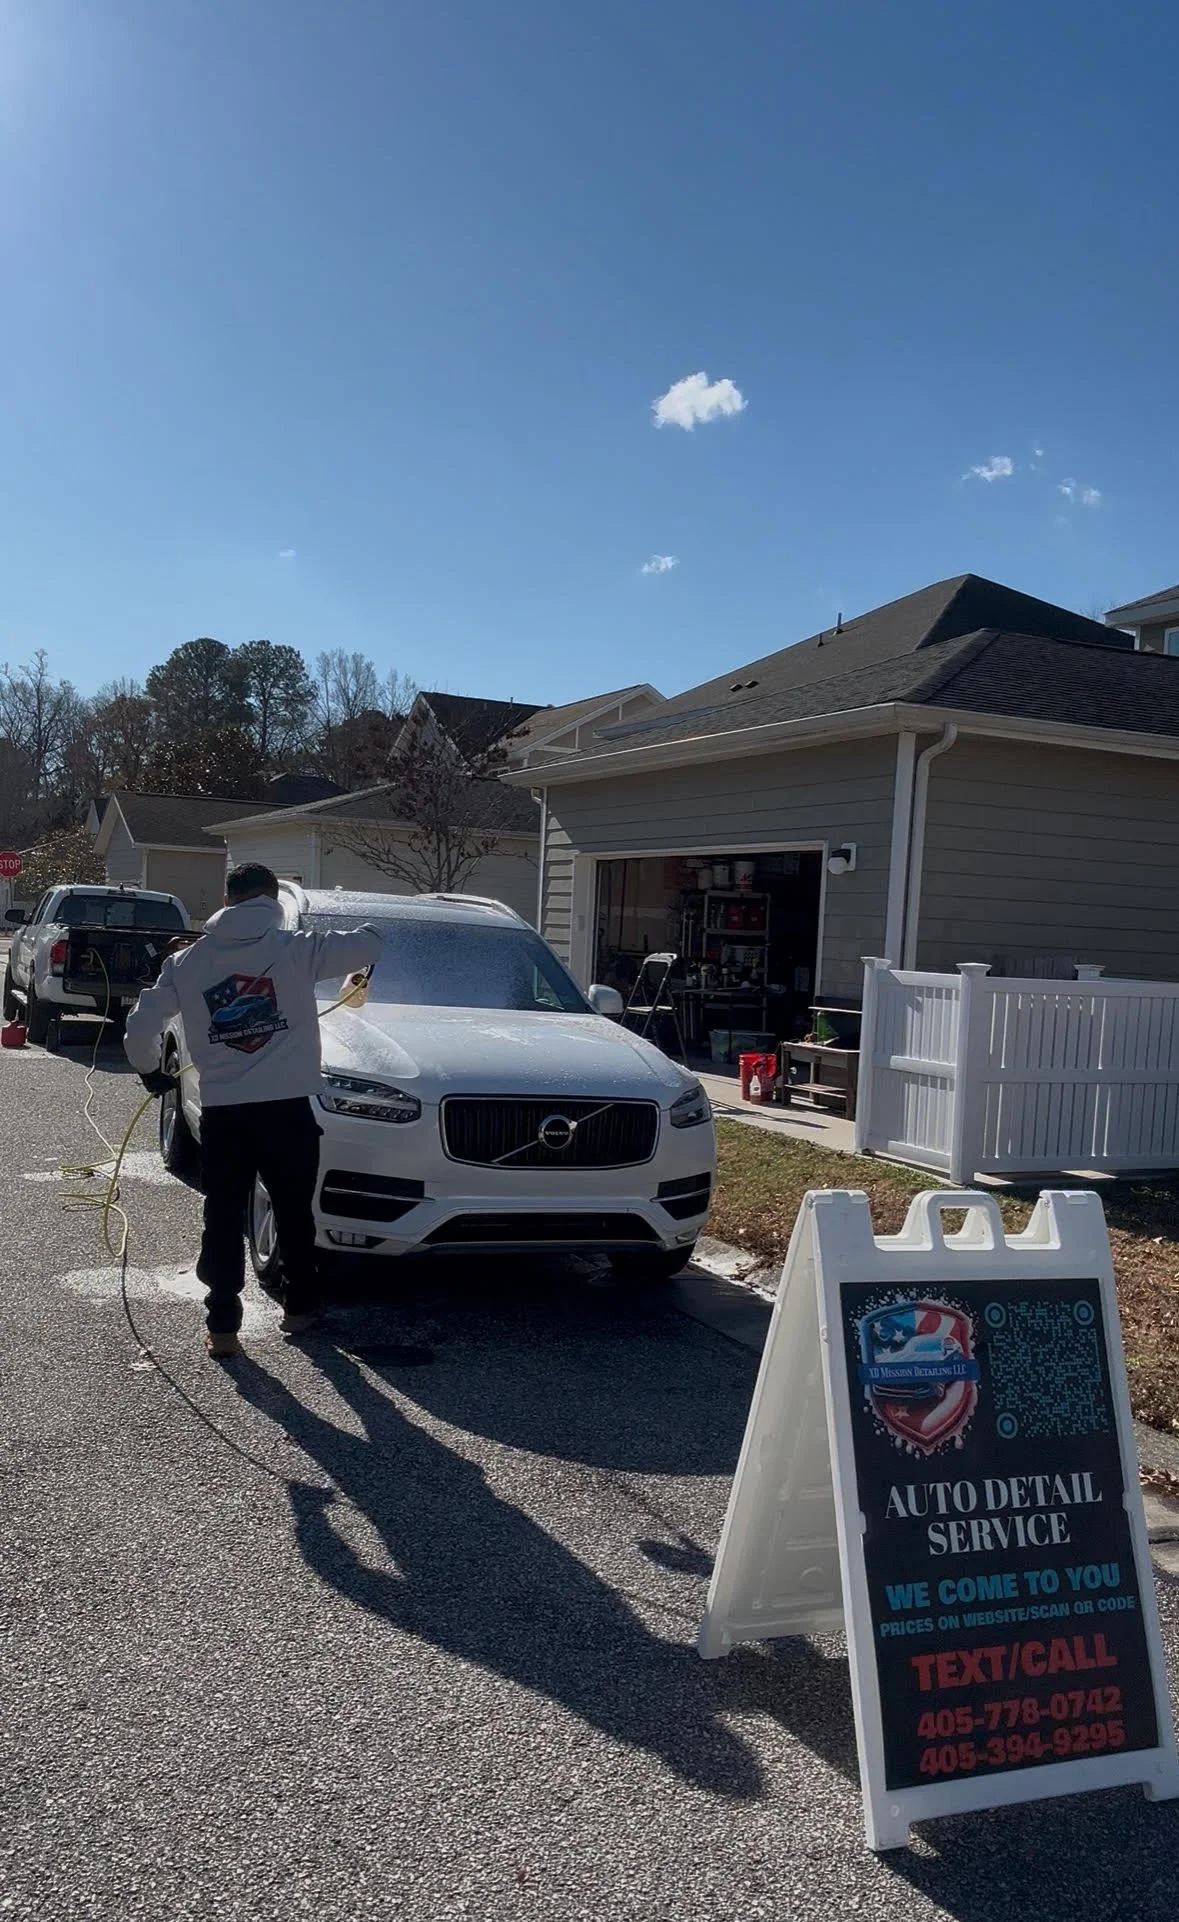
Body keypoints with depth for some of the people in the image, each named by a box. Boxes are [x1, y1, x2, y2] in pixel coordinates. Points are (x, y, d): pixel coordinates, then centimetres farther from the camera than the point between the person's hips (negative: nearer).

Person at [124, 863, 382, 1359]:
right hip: (287, 1108, -1)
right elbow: (369, 942, 5)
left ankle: (221, 1327, 9)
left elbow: (139, 1027, 6)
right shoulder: (294, 949, -1)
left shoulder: (188, 961, 6)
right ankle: (300, 1308, 28)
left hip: (222, 1112, 1)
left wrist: (150, 1072, 25)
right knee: (294, 1213, 15)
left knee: (222, 1219, 9)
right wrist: (361, 974, 28)